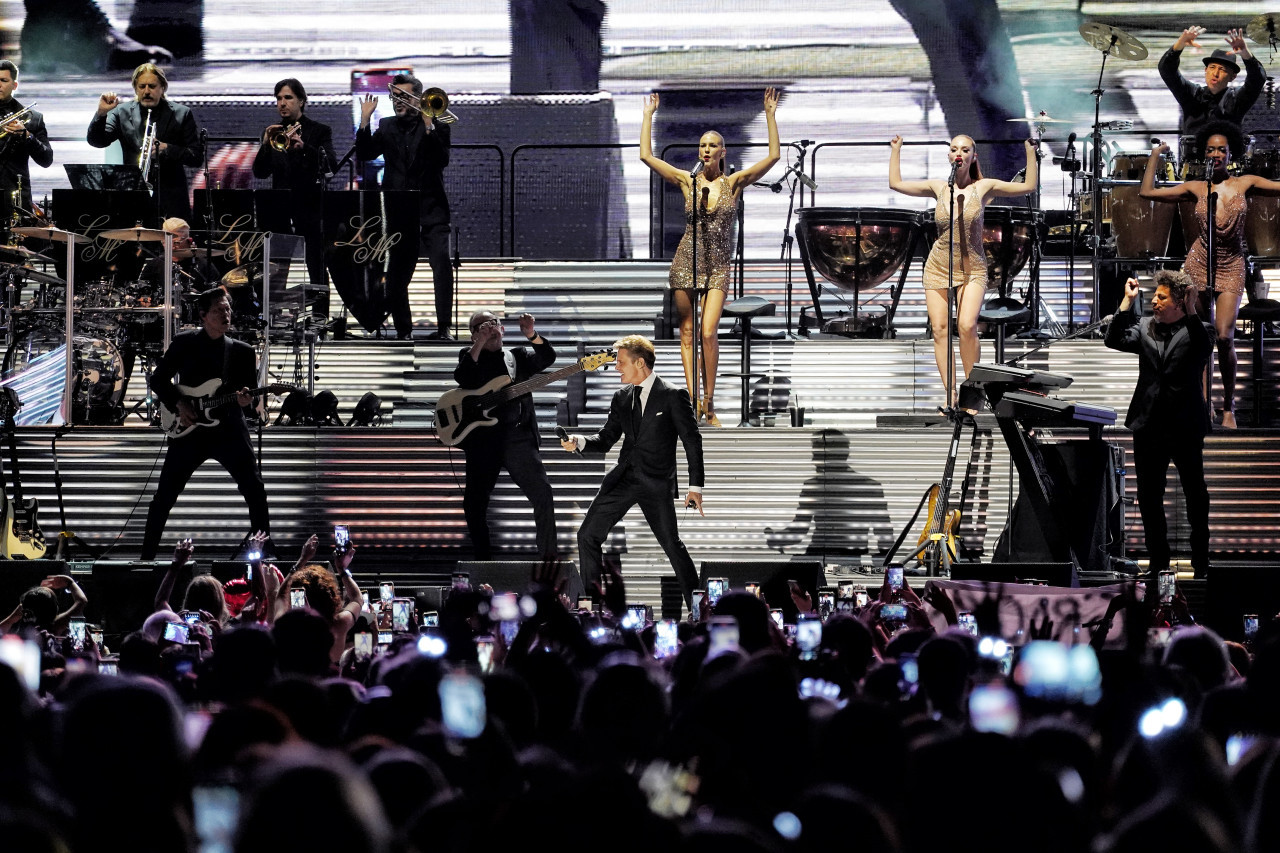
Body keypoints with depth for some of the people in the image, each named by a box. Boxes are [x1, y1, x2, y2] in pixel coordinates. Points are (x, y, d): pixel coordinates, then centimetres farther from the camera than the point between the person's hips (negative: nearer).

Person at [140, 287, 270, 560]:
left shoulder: (242, 351, 7)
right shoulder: (184, 343, 2)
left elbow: (251, 390, 9)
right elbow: (158, 379, 4)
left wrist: (245, 399, -15)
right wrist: (178, 404, -10)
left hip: (229, 428, 1)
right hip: (190, 427, -1)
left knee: (255, 491, -9)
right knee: (165, 494, 0)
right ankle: (147, 555, 11)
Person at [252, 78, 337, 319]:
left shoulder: (319, 132, 3)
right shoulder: (273, 132, 13)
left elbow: (330, 165, -12)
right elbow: (260, 172, 4)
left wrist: (303, 147, -27)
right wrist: (266, 145, -14)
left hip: (311, 211, -3)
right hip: (280, 210, 3)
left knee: (316, 270, -7)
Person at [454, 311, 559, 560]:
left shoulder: (518, 356, 17)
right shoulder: (469, 356, 12)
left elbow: (547, 357, 0)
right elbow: (463, 378, -9)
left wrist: (531, 335, -18)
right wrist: (480, 342, -14)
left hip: (517, 436, 1)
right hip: (482, 441, -1)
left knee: (543, 495, -10)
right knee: (474, 503, -3)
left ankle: (548, 559, -2)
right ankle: (484, 563, 9)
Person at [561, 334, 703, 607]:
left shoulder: (673, 396, -7)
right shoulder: (621, 398, 11)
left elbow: (692, 442, -6)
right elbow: (605, 439, 12)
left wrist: (695, 487, -11)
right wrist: (578, 442, -9)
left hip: (657, 482, -5)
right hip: (623, 479, 5)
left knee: (672, 544, -3)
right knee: (588, 535, 0)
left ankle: (697, 607, 10)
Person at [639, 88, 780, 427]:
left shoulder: (733, 183, 3)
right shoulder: (687, 181, 4)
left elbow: (774, 156, -3)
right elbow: (646, 155, 2)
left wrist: (770, 115, -6)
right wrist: (648, 116, 5)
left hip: (718, 267, -1)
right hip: (686, 262, 1)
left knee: (708, 333, -13)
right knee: (688, 333, 0)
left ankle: (709, 404, -6)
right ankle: (693, 397, 1)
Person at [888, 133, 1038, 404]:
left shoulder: (984, 187, -1)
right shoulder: (938, 187, 5)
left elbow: (1028, 186, -2)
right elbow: (896, 183, 11)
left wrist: (1031, 151, -3)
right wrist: (896, 150, 16)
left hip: (972, 269, -3)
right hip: (938, 267, 3)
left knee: (967, 326, -21)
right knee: (940, 329, -4)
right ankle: (950, 394, 1)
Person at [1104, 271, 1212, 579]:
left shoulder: (1194, 330, -3)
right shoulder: (1145, 327, 8)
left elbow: (1203, 349, -22)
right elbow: (1115, 341, -5)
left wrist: (1191, 311, -26)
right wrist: (1127, 301, -7)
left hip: (1185, 427, -4)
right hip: (1149, 426, 4)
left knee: (1195, 495, 6)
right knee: (1149, 497, 8)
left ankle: (1201, 563, 16)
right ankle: (1158, 562, 18)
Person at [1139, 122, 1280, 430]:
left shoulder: (1245, 184, 2)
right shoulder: (1196, 188, 5)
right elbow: (1147, 191, 4)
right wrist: (1155, 157, 8)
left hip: (1232, 268, -2)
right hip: (1199, 265, 2)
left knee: (1224, 337, -13)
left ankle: (1229, 407, 1)